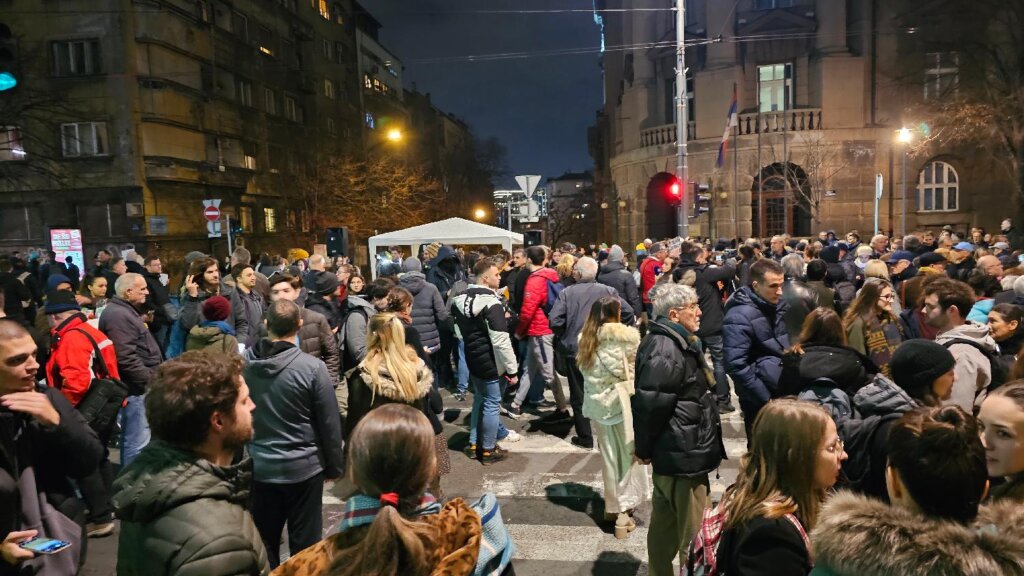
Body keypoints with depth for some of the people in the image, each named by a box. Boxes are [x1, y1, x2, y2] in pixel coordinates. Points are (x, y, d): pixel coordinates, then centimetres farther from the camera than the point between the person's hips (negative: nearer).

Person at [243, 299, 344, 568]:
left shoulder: (242, 362, -8)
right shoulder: (312, 367, -19)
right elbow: (329, 423, -11)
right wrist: (334, 466, 3)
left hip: (258, 467, 3)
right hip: (303, 467, -3)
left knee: (262, 542, 18)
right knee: (304, 543, 12)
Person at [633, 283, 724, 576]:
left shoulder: (674, 343, 12)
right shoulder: (665, 350, -23)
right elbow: (650, 404, -26)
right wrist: (645, 448, -12)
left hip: (674, 452, 10)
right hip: (683, 454, -10)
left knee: (666, 524, 21)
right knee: (693, 533, 1)